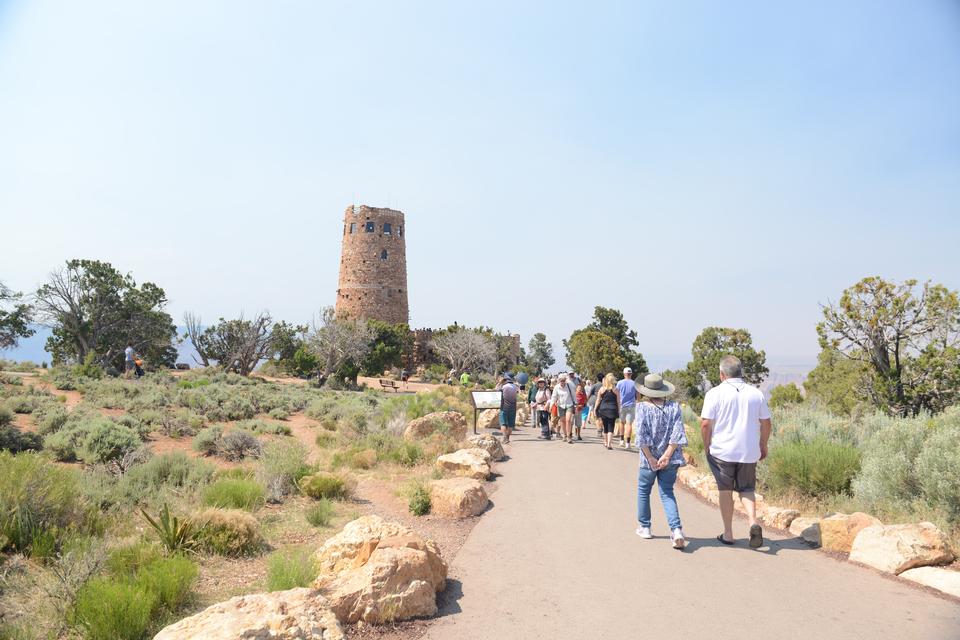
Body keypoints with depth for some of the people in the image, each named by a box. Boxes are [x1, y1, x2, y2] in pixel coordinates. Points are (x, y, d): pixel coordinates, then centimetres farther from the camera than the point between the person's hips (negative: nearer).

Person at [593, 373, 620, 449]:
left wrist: (595, 409, 9)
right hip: (613, 410, -2)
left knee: (605, 427, 16)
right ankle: (608, 444, -10)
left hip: (603, 409, 2)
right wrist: (619, 411, 8)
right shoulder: (616, 390, -3)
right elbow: (618, 402, 0)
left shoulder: (601, 389, -1)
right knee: (610, 428, -1)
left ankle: (606, 442, 30)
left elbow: (598, 400, 2)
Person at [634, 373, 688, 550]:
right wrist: (666, 456, -10)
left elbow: (641, 435, -15)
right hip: (670, 460, 2)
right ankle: (676, 530, -5)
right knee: (667, 493, 12)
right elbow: (678, 434, -9)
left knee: (643, 490, 18)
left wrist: (650, 458, -11)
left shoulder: (642, 407, -10)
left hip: (649, 459, -2)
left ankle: (644, 528, 28)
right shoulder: (674, 407, -2)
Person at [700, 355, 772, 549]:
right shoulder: (756, 393, 3)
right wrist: (763, 445, 22)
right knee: (746, 489, 16)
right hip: (749, 452, 3)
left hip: (722, 451, -2)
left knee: (725, 491, 10)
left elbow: (706, 424, -11)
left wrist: (707, 447, 4)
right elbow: (766, 423, 8)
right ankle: (753, 522, -7)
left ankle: (728, 534, 17)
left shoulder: (715, 393, -8)